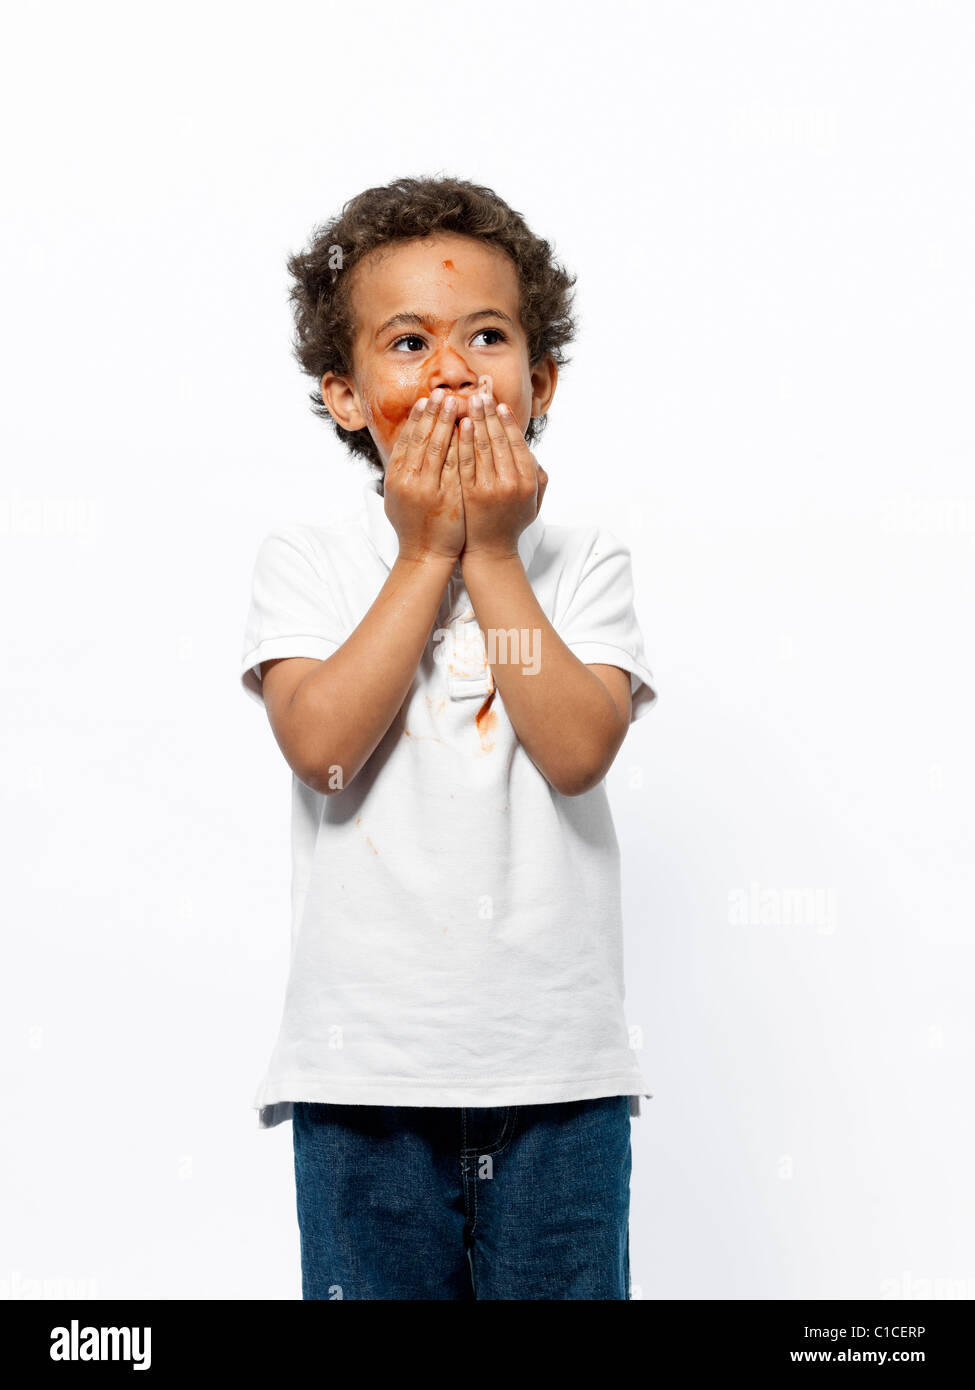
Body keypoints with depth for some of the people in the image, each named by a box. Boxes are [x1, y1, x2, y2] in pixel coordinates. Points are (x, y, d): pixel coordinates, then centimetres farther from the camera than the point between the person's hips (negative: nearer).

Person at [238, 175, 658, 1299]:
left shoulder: (581, 561, 3)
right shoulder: (308, 559, 2)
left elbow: (578, 749, -13)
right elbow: (320, 744, -15)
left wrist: (493, 557, -10)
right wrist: (427, 556, -11)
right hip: (366, 1071, 0)